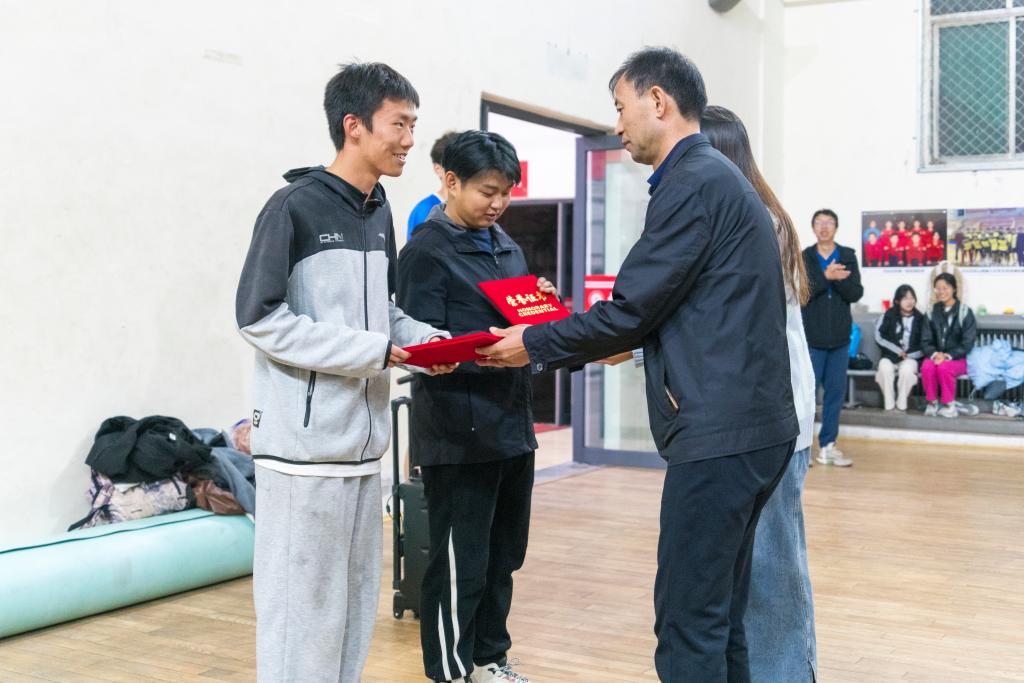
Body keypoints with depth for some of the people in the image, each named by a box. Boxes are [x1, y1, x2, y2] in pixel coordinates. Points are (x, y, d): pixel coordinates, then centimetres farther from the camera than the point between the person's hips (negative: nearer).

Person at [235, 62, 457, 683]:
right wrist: (372, 351, -16)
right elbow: (260, 317, -14)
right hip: (304, 444, -8)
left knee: (356, 597, 14)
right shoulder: (296, 206, -10)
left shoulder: (379, 213, 13)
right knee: (301, 598, -1)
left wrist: (428, 340, 0)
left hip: (364, 442, 8)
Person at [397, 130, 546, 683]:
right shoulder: (426, 252, -8)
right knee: (459, 566, 1)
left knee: (502, 557, 16)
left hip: (513, 429, 8)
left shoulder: (506, 247, 15)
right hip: (459, 438, -7)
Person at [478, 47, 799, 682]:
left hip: (718, 435, -10)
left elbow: (630, 310, -13)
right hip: (751, 428, 10)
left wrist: (536, 344, 0)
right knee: (721, 618, 16)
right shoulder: (723, 178, 20)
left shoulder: (694, 182, -12)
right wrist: (588, 341, 19)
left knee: (689, 624, -4)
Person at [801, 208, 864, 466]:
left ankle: (827, 446, 13)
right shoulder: (804, 257, 1)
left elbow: (856, 293, -3)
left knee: (836, 392, 5)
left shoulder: (848, 257, 6)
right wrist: (826, 276, -21)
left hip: (839, 337, 3)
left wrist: (838, 279, -21)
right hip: (811, 336, -3)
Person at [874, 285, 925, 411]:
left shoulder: (920, 318, 3)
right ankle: (889, 405, -22)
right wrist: (898, 351, -10)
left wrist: (908, 356, -11)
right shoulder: (888, 315, 3)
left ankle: (901, 405, -17)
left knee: (906, 369, -35)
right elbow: (879, 337, -3)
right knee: (885, 367, -34)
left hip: (910, 358, 0)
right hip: (890, 356, 0)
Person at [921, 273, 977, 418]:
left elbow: (967, 343, -9)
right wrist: (934, 354, -16)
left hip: (958, 358, -3)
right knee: (927, 367, -32)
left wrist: (948, 356, -21)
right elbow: (925, 341, 6)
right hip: (936, 356, 3)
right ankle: (932, 403, -16)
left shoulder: (965, 312, -5)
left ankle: (950, 406, -19)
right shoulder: (932, 312, 7)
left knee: (944, 367, -35)